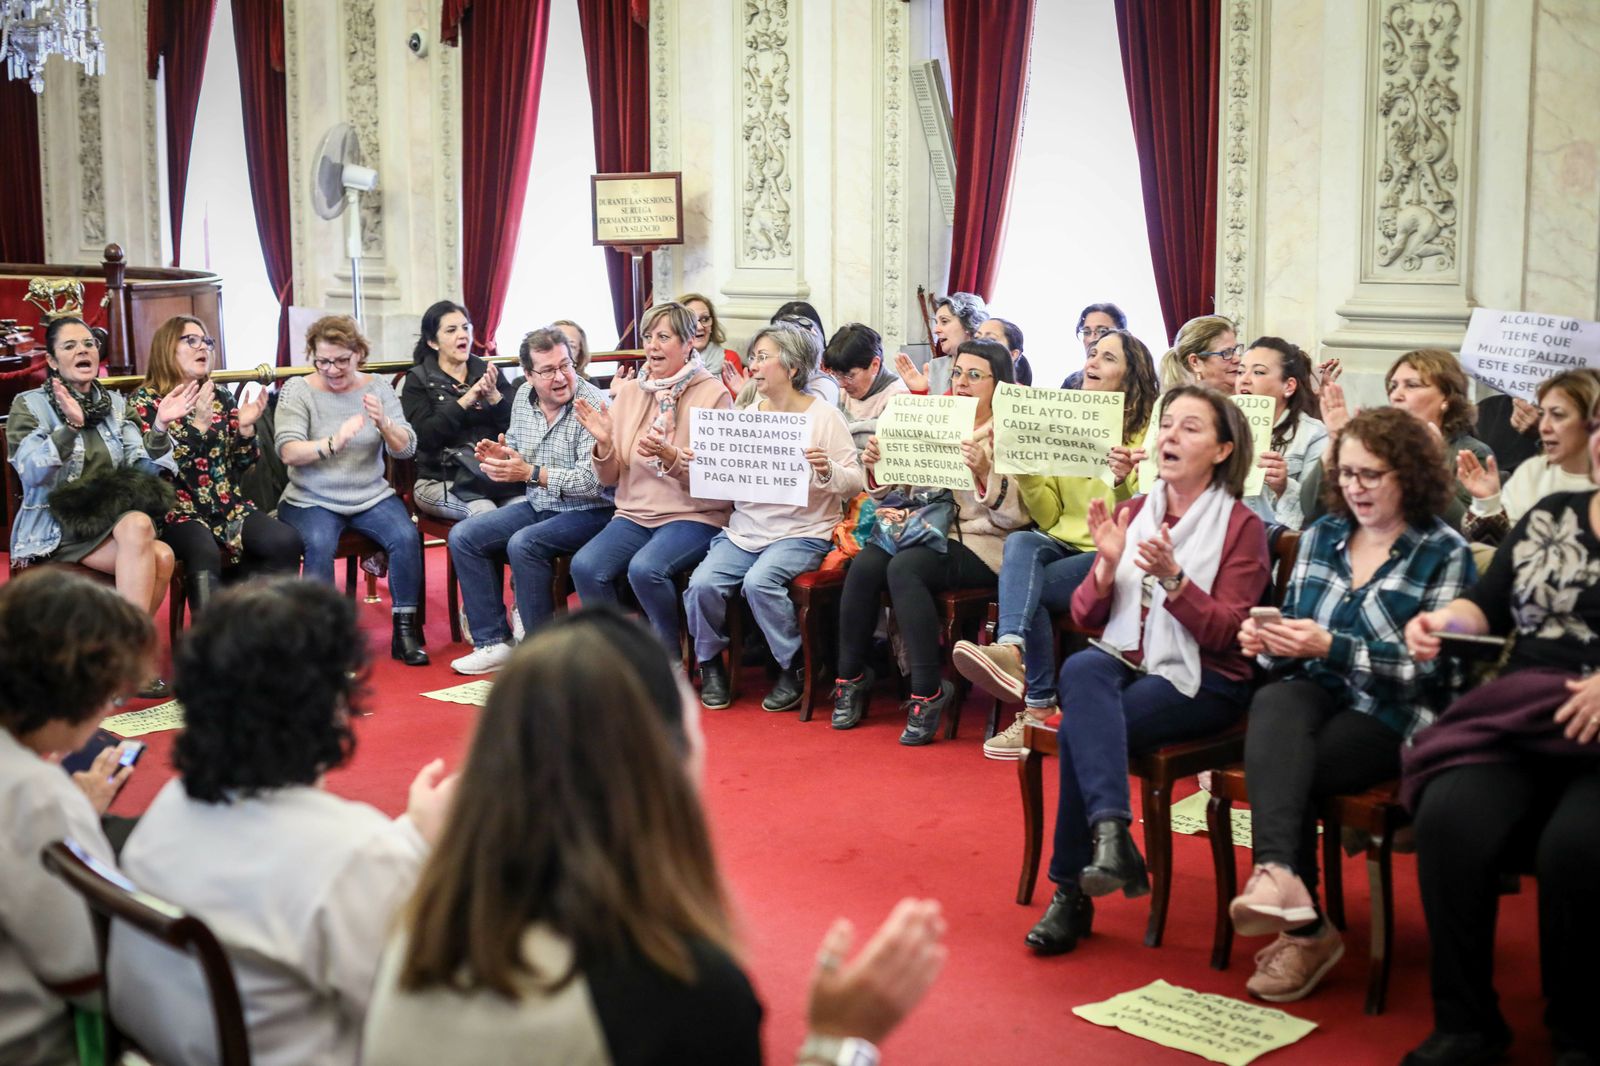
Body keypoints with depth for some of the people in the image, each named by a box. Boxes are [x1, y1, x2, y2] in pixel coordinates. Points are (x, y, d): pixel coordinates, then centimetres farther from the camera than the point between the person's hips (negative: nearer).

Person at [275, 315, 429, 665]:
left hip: (372, 496, 2)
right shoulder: (297, 390, -1)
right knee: (319, 544, -33)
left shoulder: (377, 387, 6)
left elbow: (406, 449, -1)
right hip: (311, 501, -2)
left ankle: (405, 631, -13)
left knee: (406, 536, -25)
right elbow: (288, 452, -15)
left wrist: (384, 423, -22)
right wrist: (334, 443, -32)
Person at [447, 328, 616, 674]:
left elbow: (593, 482, -26)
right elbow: (517, 452, 20)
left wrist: (530, 473, -27)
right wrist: (502, 456, -5)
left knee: (523, 544, -31)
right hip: (537, 505, 8)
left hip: (588, 512, -8)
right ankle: (493, 642, -1)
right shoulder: (523, 399, 5)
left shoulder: (593, 406, -19)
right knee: (463, 537, -3)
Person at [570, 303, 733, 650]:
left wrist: (671, 457, -25)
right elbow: (610, 478, 11)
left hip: (693, 516, -4)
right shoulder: (630, 391, 11)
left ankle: (671, 658, -8)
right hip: (634, 513, 5)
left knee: (645, 568, -33)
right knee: (585, 566, -24)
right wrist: (604, 443, -9)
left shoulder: (713, 394, -3)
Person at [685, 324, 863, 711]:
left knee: (759, 581, -31)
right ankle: (710, 662, 6)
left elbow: (854, 483, -5)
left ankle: (794, 668, -9)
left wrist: (827, 471, -26)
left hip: (802, 532, -4)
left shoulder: (824, 416, -1)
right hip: (744, 529, 5)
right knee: (703, 583, -20)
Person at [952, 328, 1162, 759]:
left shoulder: (1147, 432, 1)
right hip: (1063, 545, 4)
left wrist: (1124, 483, -23)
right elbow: (1050, 518, 12)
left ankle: (1038, 710, -31)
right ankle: (1012, 650, -48)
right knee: (1021, 543, -30)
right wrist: (1025, 474, -3)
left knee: (1026, 585, -28)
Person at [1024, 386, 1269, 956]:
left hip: (1201, 681, -4)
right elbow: (1085, 616, 10)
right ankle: (1112, 831, -47)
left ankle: (1072, 895, -25)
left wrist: (1172, 578, -23)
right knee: (1081, 669, -34)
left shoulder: (1241, 526, 1)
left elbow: (1225, 634, -9)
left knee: (1079, 725, -31)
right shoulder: (1133, 512, 13)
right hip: (1125, 664, 4)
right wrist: (1108, 564, -9)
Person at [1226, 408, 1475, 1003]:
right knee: (1275, 704, -34)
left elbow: (1431, 664, -10)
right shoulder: (1322, 535, 16)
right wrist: (1270, 640, -8)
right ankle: (1283, 880, -46)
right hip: (1318, 694, 4)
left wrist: (1330, 647, -20)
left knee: (1283, 767, -30)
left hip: (1394, 715, -3)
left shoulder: (1443, 553, 1)